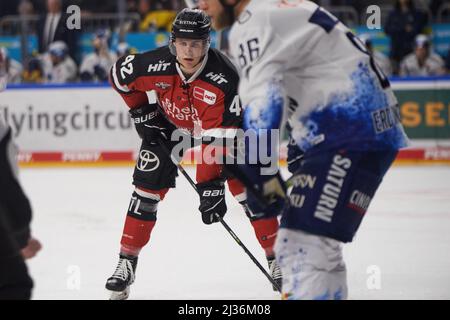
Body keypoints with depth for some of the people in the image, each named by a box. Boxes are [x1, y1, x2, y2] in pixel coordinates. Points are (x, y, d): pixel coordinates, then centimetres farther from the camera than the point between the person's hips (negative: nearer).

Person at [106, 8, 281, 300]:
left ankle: (276, 258, 0)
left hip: (221, 125, -2)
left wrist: (211, 187, -38)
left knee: (247, 185, -11)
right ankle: (127, 262, 0)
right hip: (169, 125, 2)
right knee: (148, 186, -9)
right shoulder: (154, 66, -30)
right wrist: (142, 112, -7)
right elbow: (119, 74, -6)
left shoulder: (224, 78, -37)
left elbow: (217, 139, -36)